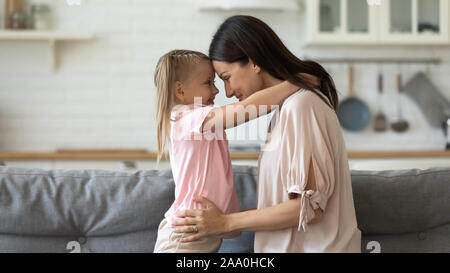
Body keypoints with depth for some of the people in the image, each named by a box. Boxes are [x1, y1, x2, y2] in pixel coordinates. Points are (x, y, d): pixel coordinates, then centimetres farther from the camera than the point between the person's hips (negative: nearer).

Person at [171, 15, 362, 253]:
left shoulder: (299, 106, -17)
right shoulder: (288, 104, 11)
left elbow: (309, 207, -20)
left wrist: (226, 223, -13)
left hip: (315, 246, -8)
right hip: (289, 245, 8)